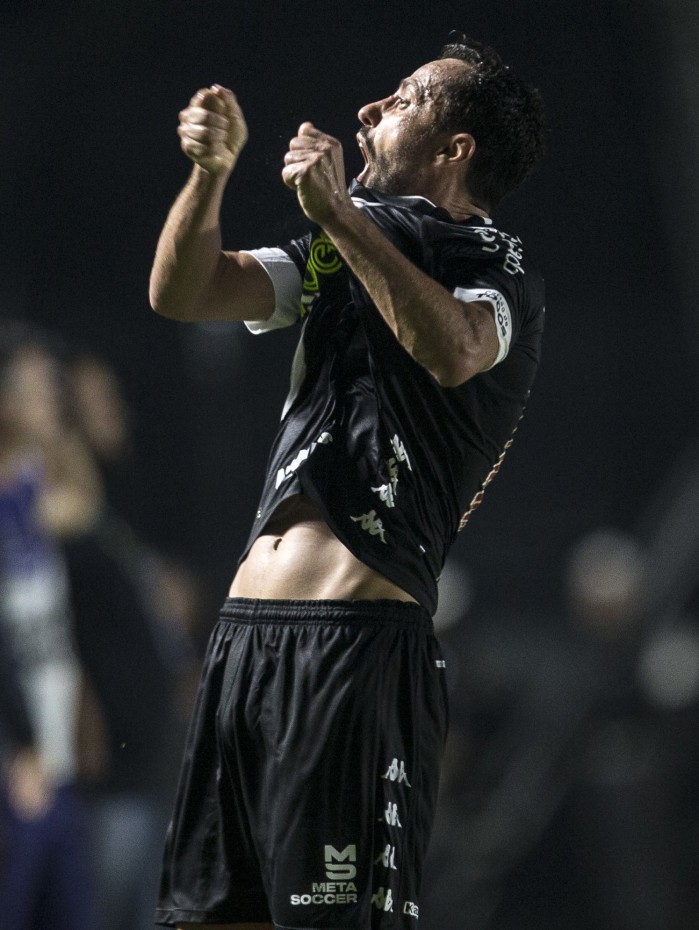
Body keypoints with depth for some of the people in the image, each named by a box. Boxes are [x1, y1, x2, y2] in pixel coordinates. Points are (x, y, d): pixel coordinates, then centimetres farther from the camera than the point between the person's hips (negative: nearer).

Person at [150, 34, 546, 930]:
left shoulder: (496, 266, 0)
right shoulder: (339, 253, 23)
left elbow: (453, 352, -24)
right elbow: (180, 293, 14)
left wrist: (338, 213, -23)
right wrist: (210, 172, -3)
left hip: (356, 639, -7)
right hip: (248, 629, 7)